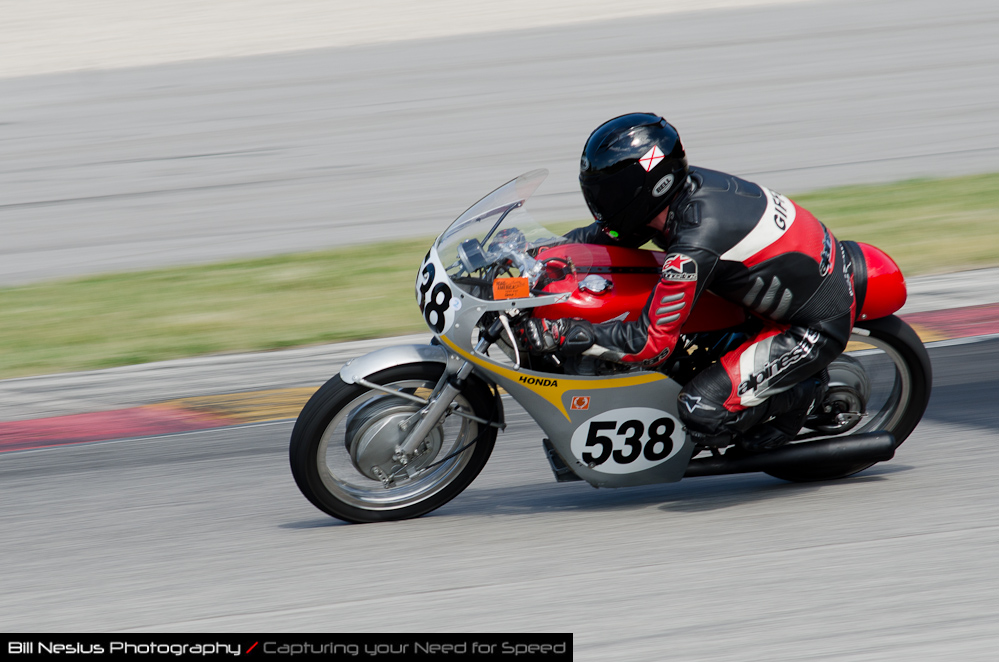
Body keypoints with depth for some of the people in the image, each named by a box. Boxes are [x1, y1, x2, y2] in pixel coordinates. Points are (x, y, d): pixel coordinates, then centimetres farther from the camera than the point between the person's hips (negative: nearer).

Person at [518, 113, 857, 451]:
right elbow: (604, 235, 12)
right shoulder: (686, 185, -6)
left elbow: (653, 344, -26)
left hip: (816, 328, -9)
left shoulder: (697, 239, -31)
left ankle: (801, 393, 4)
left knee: (702, 412, -19)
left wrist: (562, 334, -27)